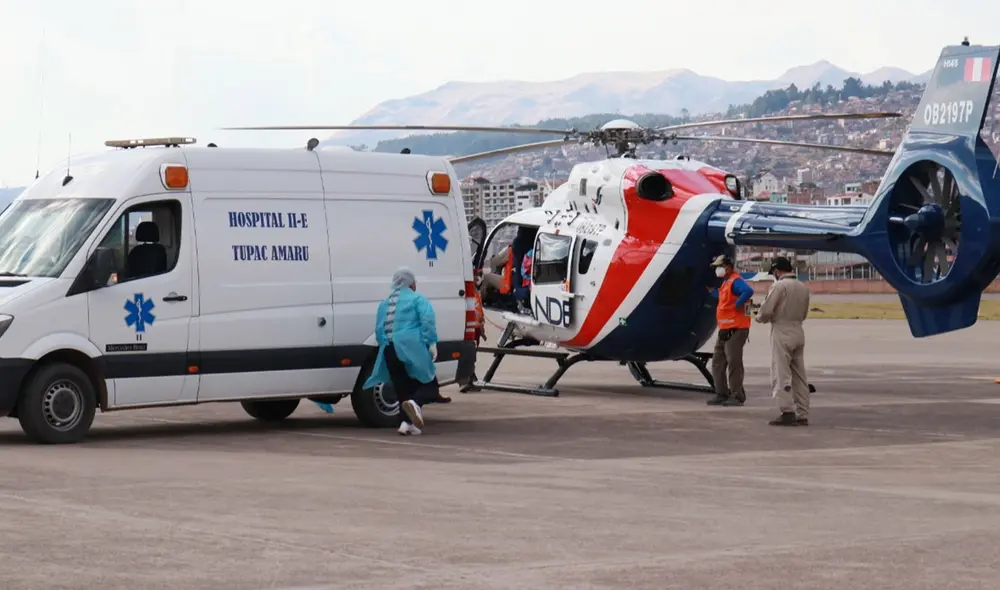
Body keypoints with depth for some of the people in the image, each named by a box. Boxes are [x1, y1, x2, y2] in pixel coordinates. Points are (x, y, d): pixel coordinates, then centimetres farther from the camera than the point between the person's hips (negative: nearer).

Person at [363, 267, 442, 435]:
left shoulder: (384, 303, 21)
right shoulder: (417, 299, 4)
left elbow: (379, 330, 16)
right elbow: (428, 321, -11)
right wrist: (432, 343, -12)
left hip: (390, 351, 5)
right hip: (412, 349, -5)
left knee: (403, 389, 14)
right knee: (429, 385, 0)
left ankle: (406, 422, 1)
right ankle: (415, 403, -28)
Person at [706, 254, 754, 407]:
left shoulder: (735, 281, -15)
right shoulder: (726, 282, 17)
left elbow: (748, 291, -33)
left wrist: (738, 305, -24)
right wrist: (711, 291, 22)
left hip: (736, 330, -11)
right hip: (725, 330, 11)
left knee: (734, 363, -7)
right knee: (718, 362, 12)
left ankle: (737, 396, -3)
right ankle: (721, 394, 17)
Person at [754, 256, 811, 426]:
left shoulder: (779, 286, -12)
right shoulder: (803, 287, 10)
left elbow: (766, 311, -15)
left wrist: (760, 317, 5)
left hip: (782, 332, -7)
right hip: (798, 331, 7)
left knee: (781, 375, -5)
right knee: (799, 376, 10)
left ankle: (788, 413, -11)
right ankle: (802, 415, 11)